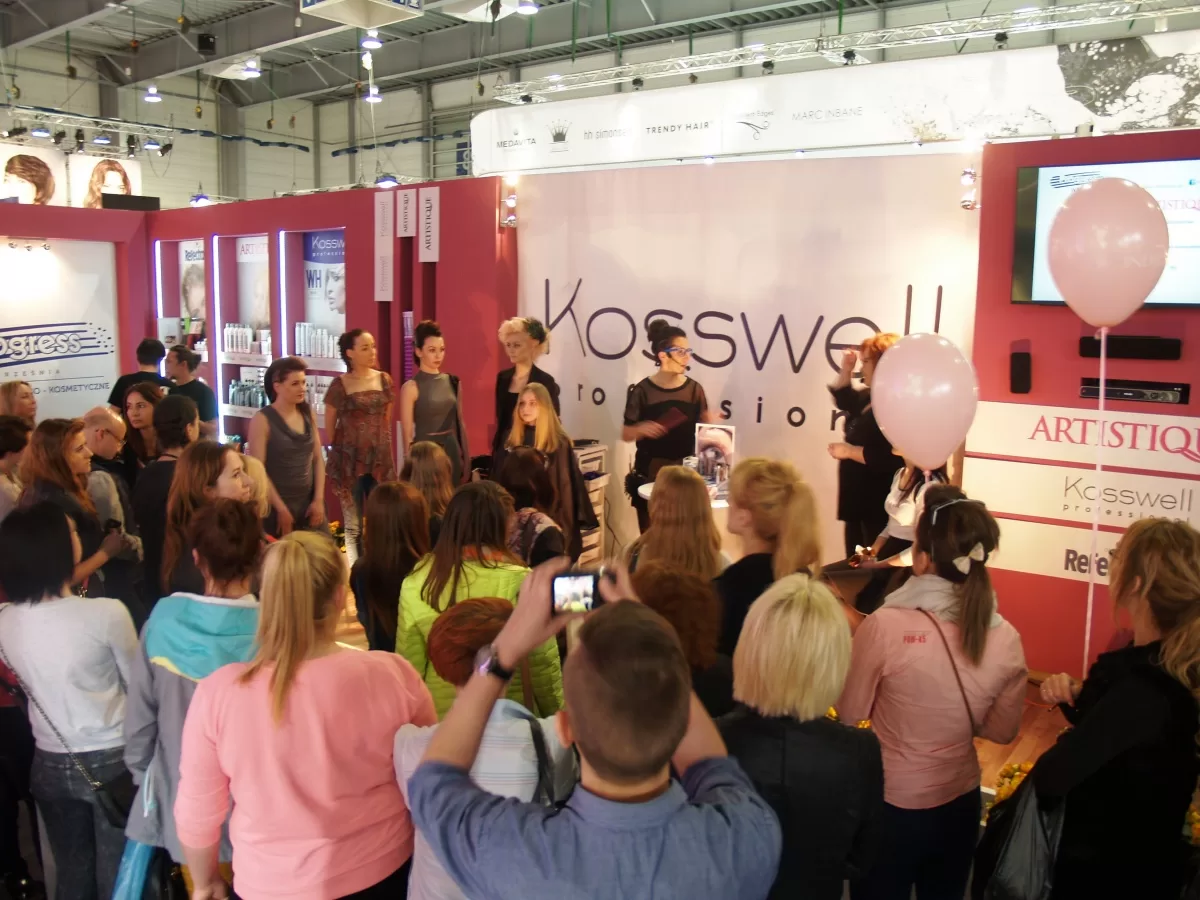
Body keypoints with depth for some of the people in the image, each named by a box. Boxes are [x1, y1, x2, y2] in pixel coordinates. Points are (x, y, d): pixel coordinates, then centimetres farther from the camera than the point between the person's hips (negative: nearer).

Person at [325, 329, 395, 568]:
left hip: (380, 458, 4)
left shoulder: (384, 380, 4)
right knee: (353, 526, 2)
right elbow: (329, 425, 0)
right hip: (349, 459, -3)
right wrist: (337, 452, 7)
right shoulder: (339, 385, -7)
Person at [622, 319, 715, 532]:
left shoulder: (694, 389, 2)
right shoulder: (643, 391, -6)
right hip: (650, 474, -2)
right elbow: (625, 434, -1)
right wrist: (641, 429, -21)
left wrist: (710, 423, -14)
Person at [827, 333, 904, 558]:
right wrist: (846, 370, 14)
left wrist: (849, 451, -23)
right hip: (858, 500, 11)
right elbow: (845, 401, 30)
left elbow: (890, 459, -32)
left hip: (879, 508, -11)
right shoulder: (870, 397, 10)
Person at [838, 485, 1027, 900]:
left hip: (889, 802, -3)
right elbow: (1002, 730, 2)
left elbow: (850, 714, -12)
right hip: (960, 803, 3)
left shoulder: (885, 624, -25)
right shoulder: (1006, 639, -13)